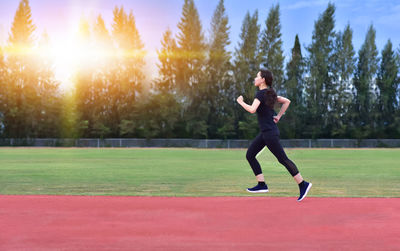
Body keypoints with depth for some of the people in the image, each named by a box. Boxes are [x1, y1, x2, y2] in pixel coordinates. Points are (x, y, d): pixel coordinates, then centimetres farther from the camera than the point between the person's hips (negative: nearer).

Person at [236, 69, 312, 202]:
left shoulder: (261, 93, -14)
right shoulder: (269, 93, 13)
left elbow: (252, 109, -26)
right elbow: (287, 101, 20)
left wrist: (241, 102, -9)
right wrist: (278, 116, 16)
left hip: (270, 133, -10)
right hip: (265, 132, 10)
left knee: (283, 159, -6)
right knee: (250, 155, 10)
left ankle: (303, 184, -1)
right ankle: (262, 185, 10)